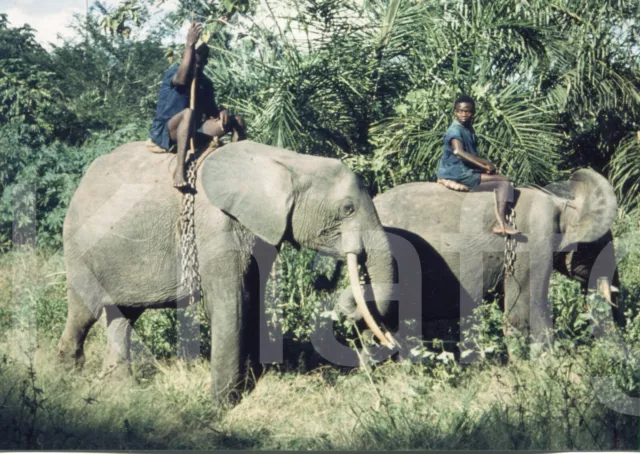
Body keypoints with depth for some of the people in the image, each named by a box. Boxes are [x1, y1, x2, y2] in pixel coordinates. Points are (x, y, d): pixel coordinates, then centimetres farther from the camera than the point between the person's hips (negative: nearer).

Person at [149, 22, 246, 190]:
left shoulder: (205, 82, 10)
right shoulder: (173, 72, -10)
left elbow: (211, 112, 11)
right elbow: (181, 79, -35)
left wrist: (222, 112, -14)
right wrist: (190, 45, -36)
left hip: (191, 132, 7)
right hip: (165, 132, -7)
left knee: (236, 121, -1)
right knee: (188, 113, -40)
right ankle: (179, 170, -49)